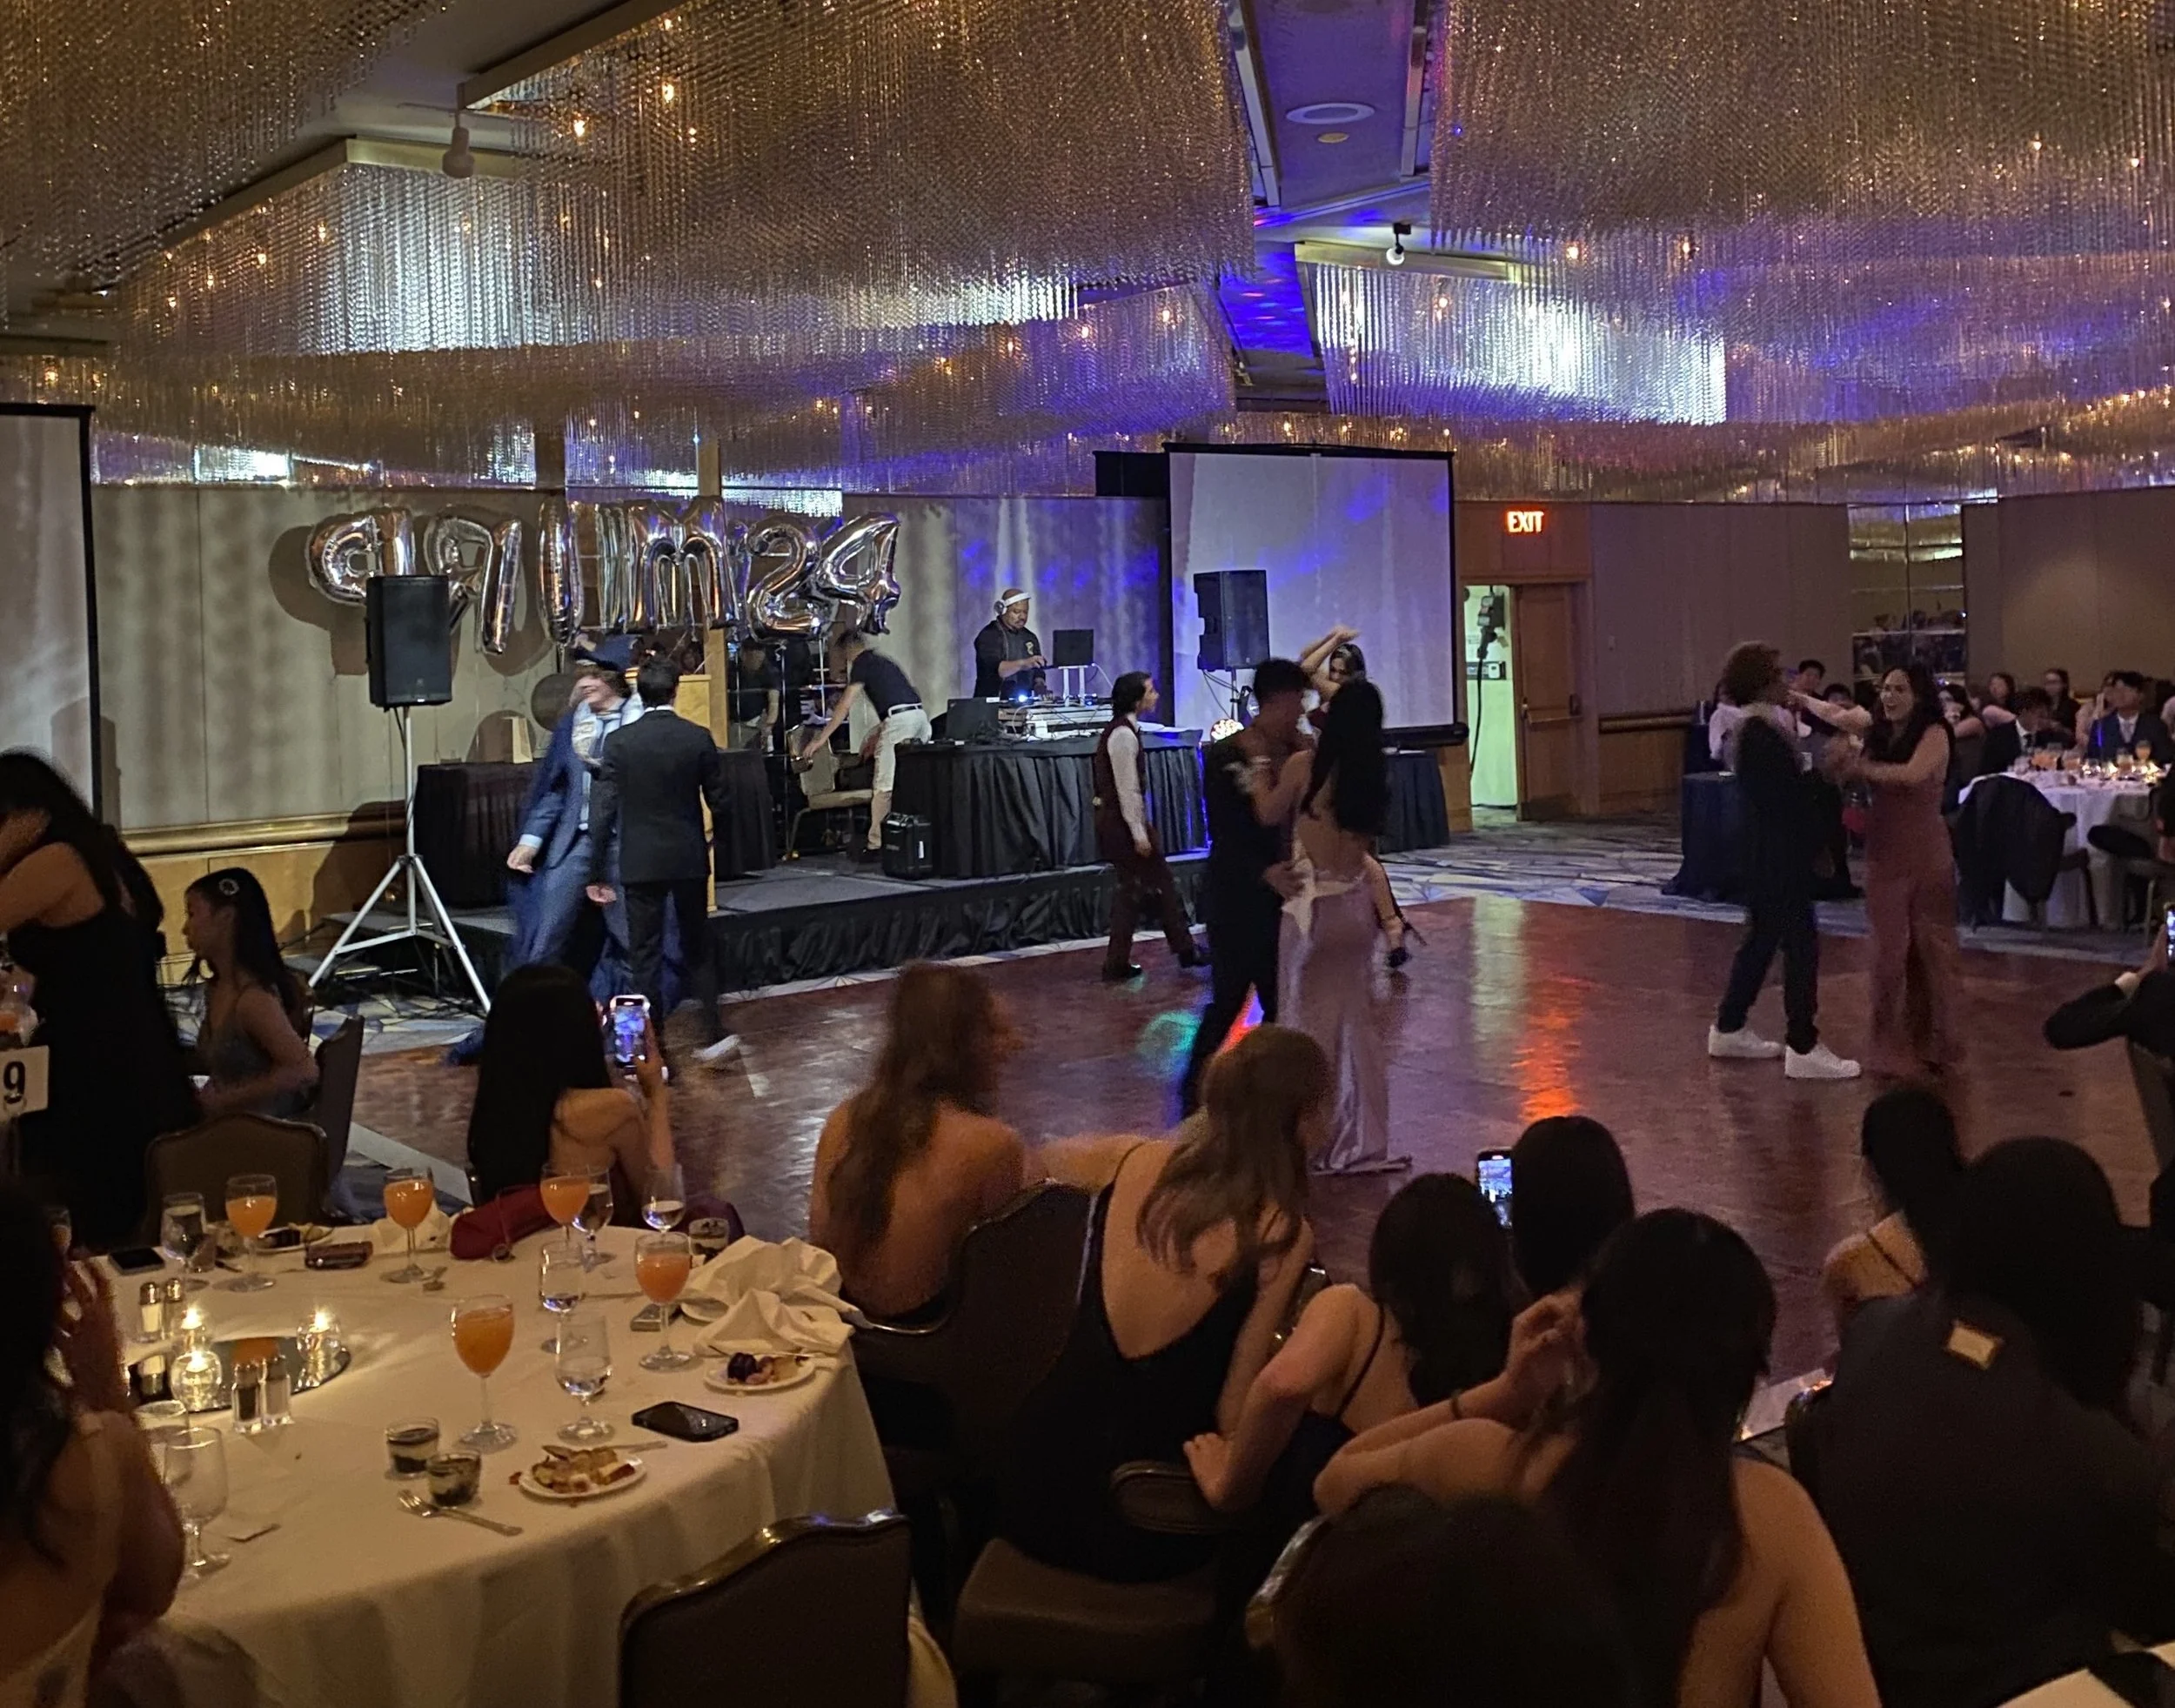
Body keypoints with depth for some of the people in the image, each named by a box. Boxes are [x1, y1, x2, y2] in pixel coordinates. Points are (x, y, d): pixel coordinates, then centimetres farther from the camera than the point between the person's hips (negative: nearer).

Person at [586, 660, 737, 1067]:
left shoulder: (619, 742, -7)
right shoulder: (699, 739, -4)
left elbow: (602, 810, -8)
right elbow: (719, 801, 1)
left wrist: (598, 873, -2)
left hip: (641, 862, -1)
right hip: (690, 859, 1)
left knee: (645, 954, 5)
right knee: (697, 948, 16)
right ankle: (712, 1033, 8)